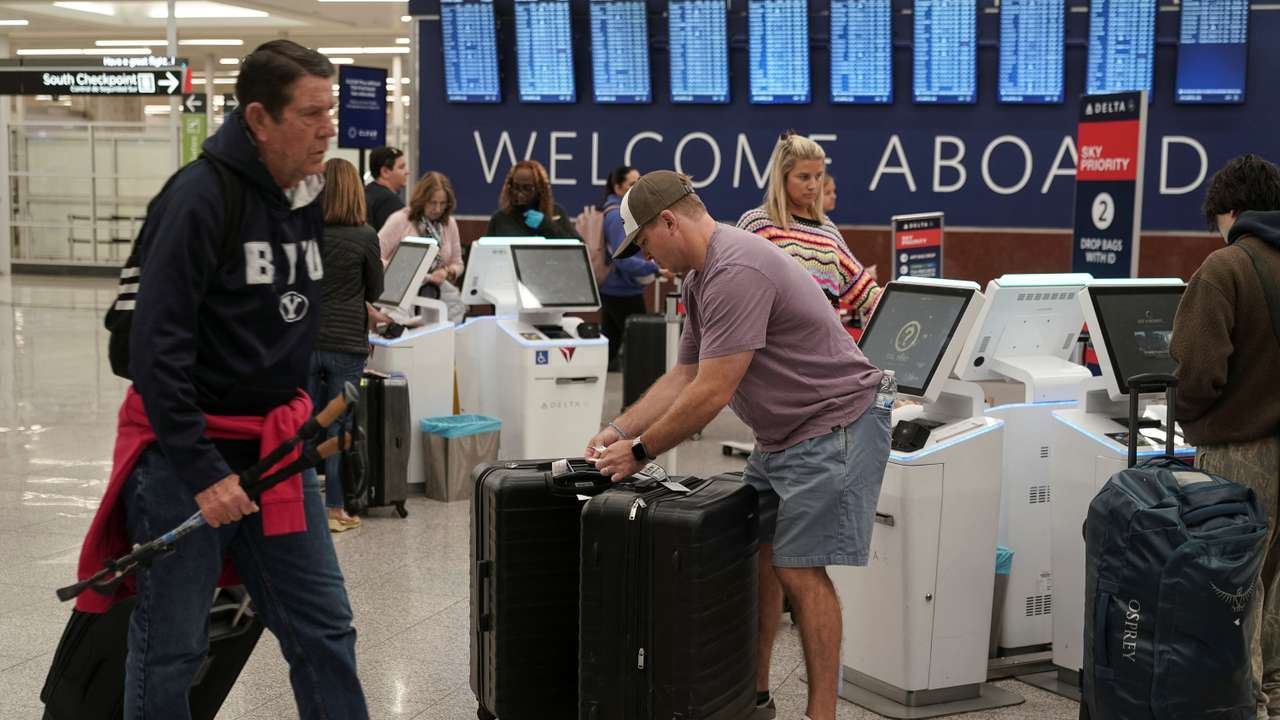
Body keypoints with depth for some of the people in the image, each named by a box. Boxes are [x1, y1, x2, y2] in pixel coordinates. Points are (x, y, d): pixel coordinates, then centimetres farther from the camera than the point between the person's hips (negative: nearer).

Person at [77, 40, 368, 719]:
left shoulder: (310, 195, 6)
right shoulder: (200, 198, -17)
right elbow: (156, 346, -20)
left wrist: (306, 422, 14)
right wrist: (200, 470, -22)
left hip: (274, 447, 7)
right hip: (183, 451, -7)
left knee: (325, 631, 8)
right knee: (170, 648, 4)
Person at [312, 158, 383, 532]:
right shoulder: (365, 237, -8)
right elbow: (374, 292, 4)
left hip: (305, 341, 2)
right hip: (347, 343, -2)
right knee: (340, 427, 5)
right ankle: (335, 508, 8)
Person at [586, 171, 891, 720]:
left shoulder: (736, 272, -23)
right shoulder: (700, 278, 11)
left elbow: (711, 393, -24)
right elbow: (683, 377, 15)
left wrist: (640, 451, -15)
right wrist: (620, 430, 6)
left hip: (834, 427, -10)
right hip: (782, 437, 10)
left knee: (799, 570, -9)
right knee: (756, 555, 12)